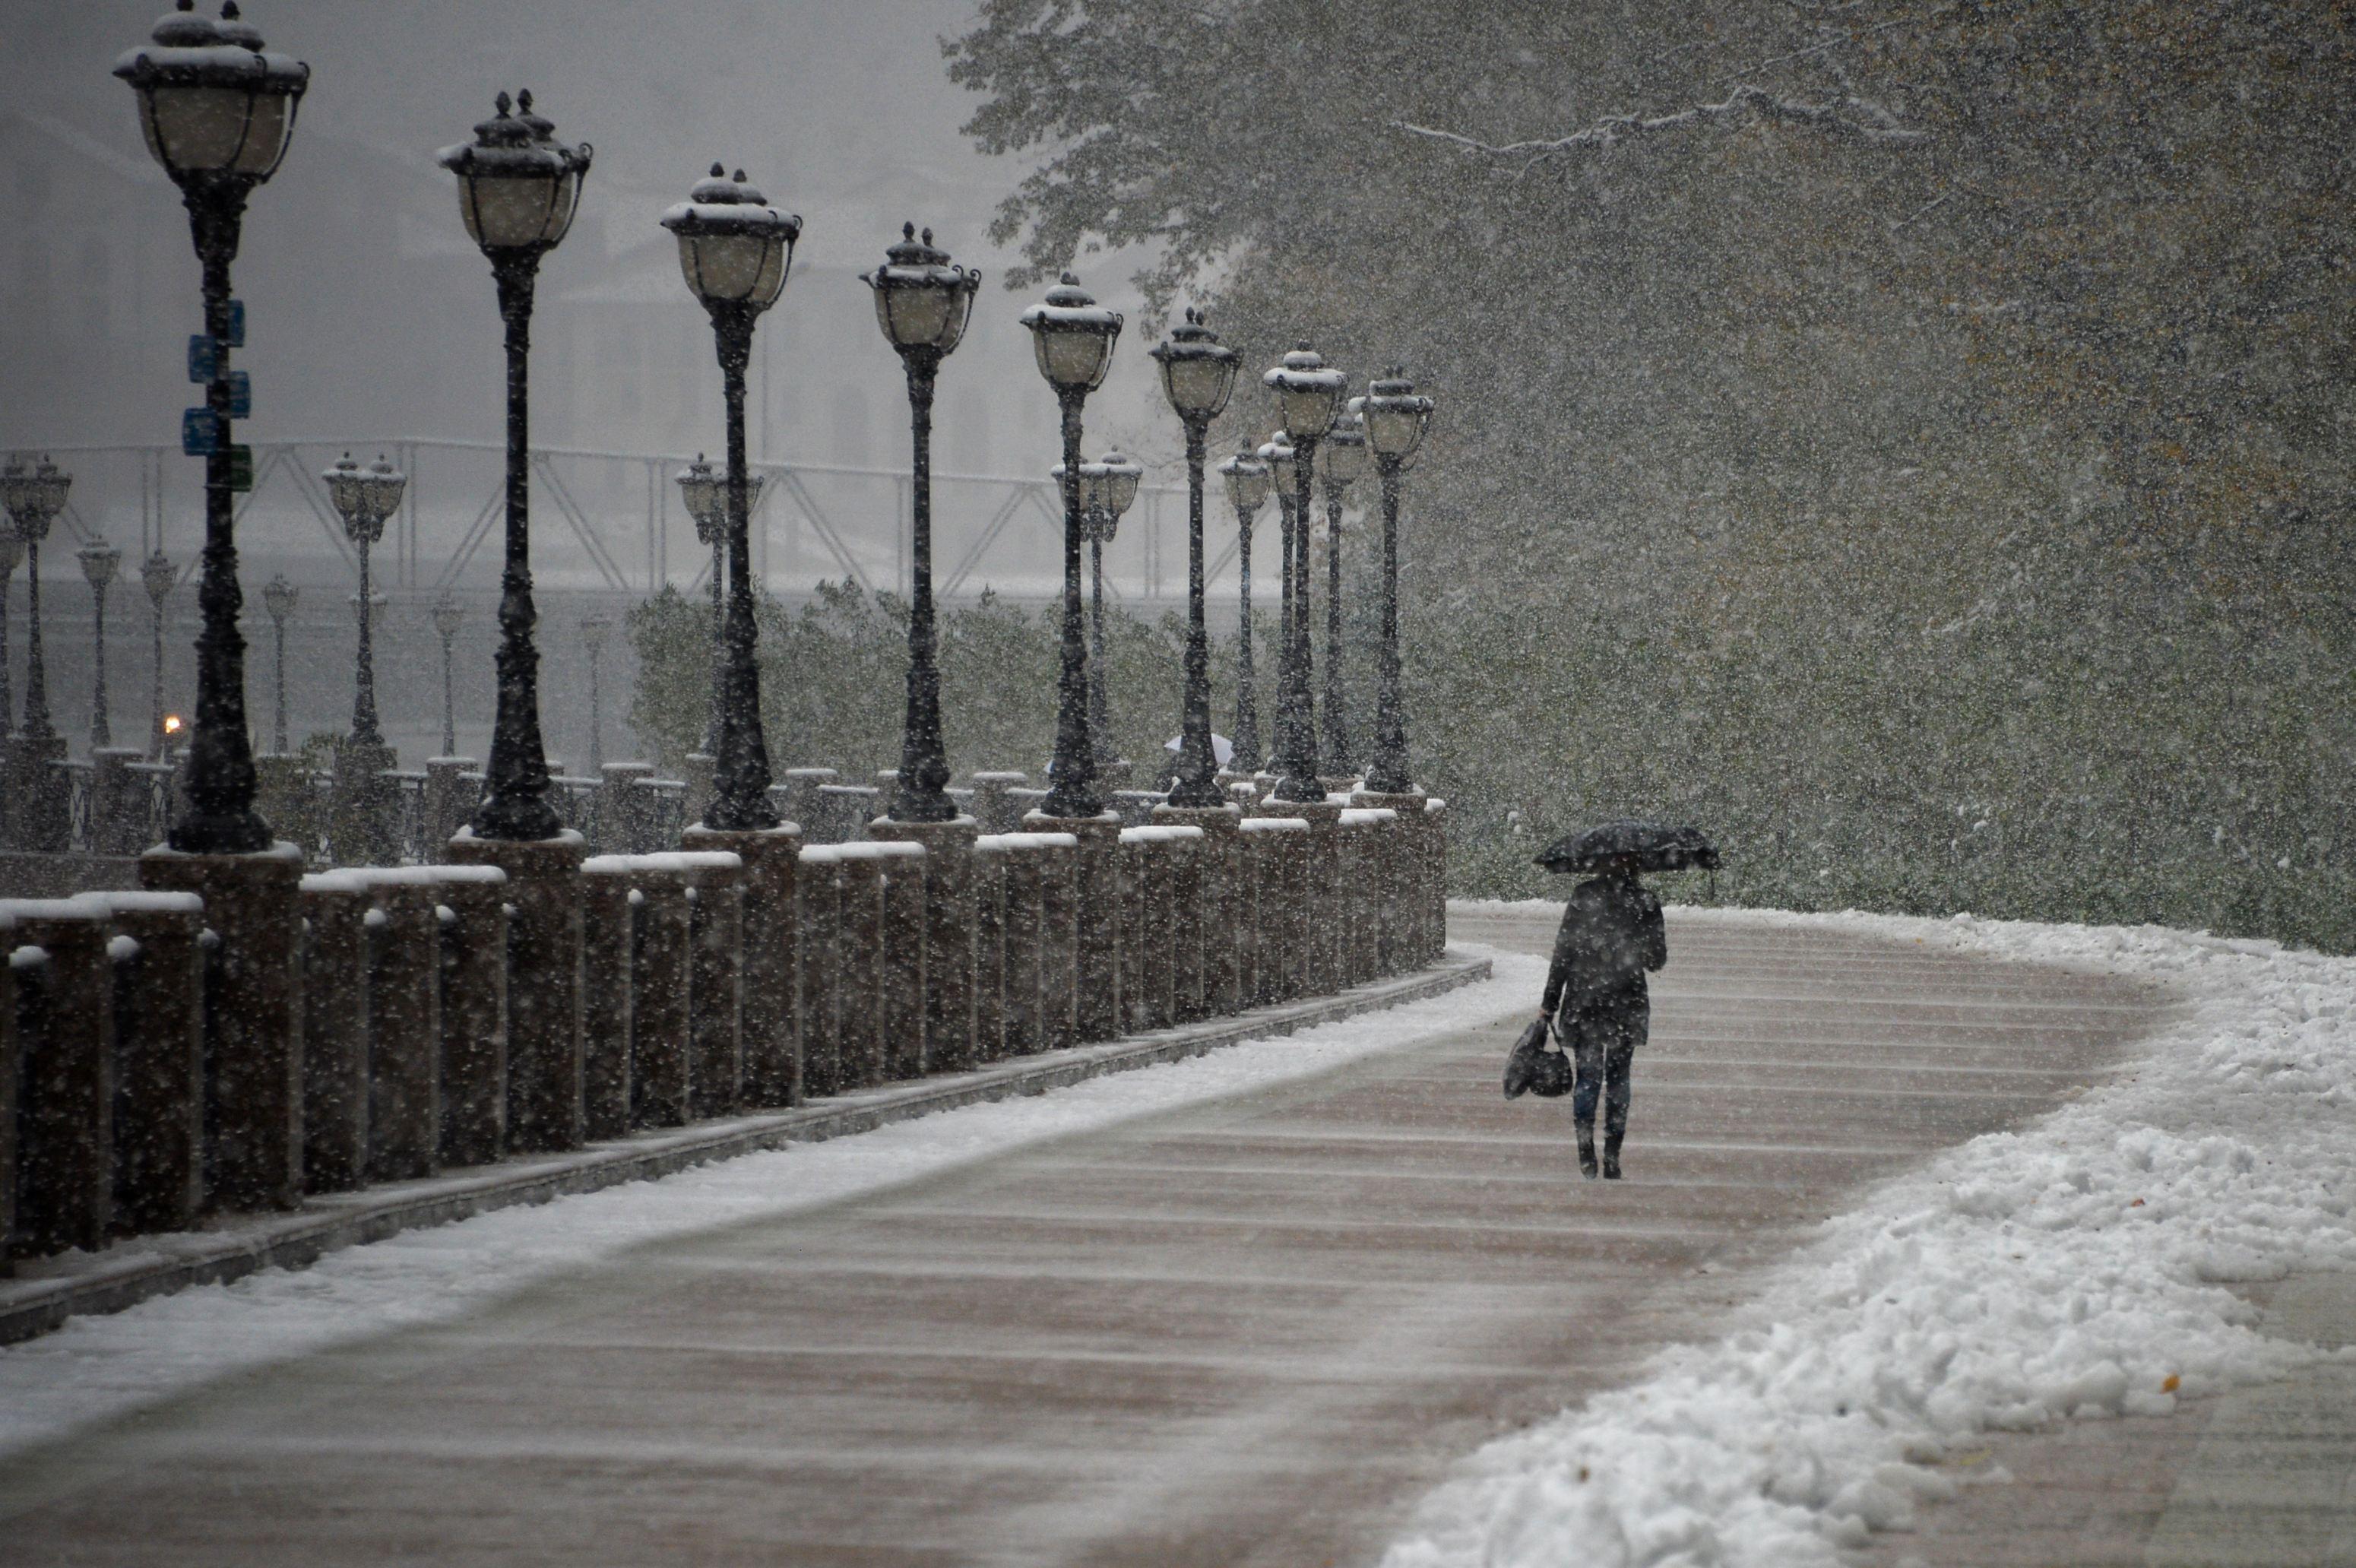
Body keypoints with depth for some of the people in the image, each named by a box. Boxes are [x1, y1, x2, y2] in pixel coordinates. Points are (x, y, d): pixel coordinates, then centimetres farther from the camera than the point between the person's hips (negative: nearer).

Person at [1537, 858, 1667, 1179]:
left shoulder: (1584, 895, -4)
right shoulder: (1645, 900, -2)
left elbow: (1564, 950, -4)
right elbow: (1657, 960, 4)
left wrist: (1550, 1002, 1)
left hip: (1583, 1001, -1)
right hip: (1627, 1004, 1)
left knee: (1587, 1075, 6)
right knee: (1618, 1077, 11)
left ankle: (1586, 1143, -13)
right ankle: (1612, 1158, 7)